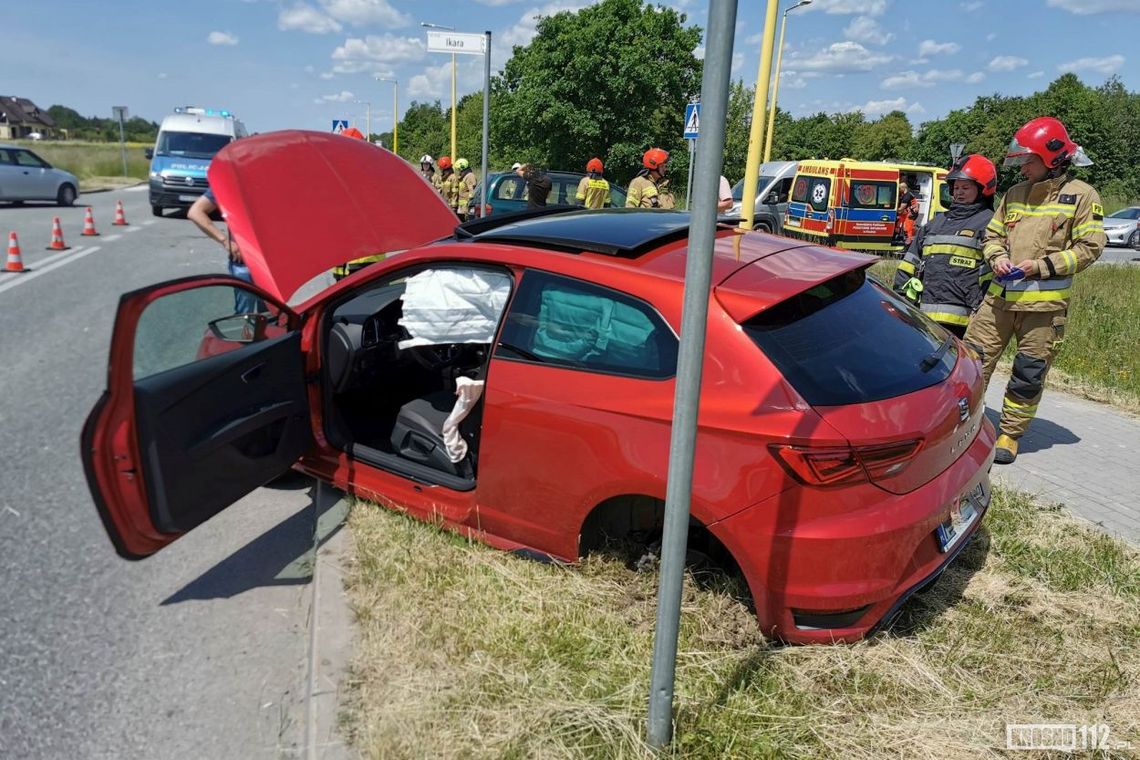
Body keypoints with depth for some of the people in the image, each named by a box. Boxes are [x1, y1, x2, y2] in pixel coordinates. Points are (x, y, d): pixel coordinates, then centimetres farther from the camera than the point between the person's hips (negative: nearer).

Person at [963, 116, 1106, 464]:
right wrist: (997, 258, -2)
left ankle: (1010, 435, 18)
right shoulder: (1015, 194, 12)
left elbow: (1090, 247, -5)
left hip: (1045, 304, -4)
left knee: (1029, 376, 5)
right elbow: (992, 235, 19)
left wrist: (1042, 266, -14)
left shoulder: (1081, 195, -1)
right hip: (1000, 296, 4)